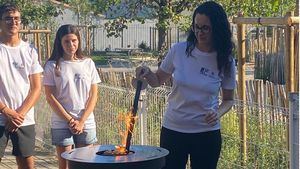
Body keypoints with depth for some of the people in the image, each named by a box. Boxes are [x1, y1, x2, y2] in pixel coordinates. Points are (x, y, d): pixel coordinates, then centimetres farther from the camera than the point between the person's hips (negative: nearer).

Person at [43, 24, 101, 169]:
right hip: (61, 124, -2)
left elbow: (93, 95, 3)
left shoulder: (88, 63, 5)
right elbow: (50, 97, -4)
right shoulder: (52, 66, -1)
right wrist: (70, 121, -9)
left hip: (86, 123, 2)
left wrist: (81, 121, -7)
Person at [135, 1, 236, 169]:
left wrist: (218, 113, -14)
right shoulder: (179, 50, -5)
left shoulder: (225, 61, -5)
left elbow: (228, 99, 7)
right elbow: (158, 81, 8)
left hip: (206, 133, 0)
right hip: (172, 130, 1)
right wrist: (147, 73, -13)